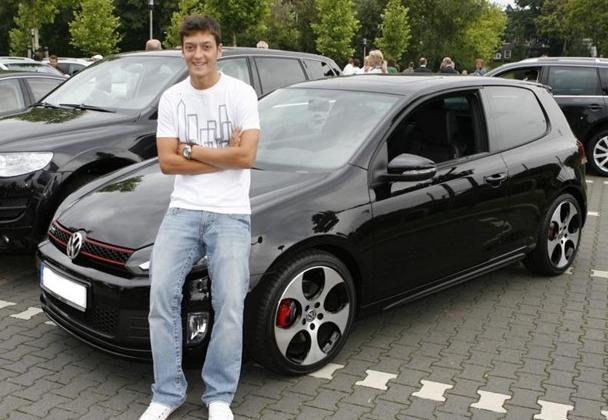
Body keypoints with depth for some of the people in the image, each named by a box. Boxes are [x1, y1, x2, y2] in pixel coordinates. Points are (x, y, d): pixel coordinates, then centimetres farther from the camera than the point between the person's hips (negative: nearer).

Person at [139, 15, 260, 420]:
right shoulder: (172, 98, 9)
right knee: (161, 292, -11)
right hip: (183, 209, 3)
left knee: (230, 303, -11)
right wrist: (223, 155, -8)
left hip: (230, 214, -2)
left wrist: (190, 149, -5)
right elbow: (167, 162, 0)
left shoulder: (241, 93, -1)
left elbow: (246, 157, -12)